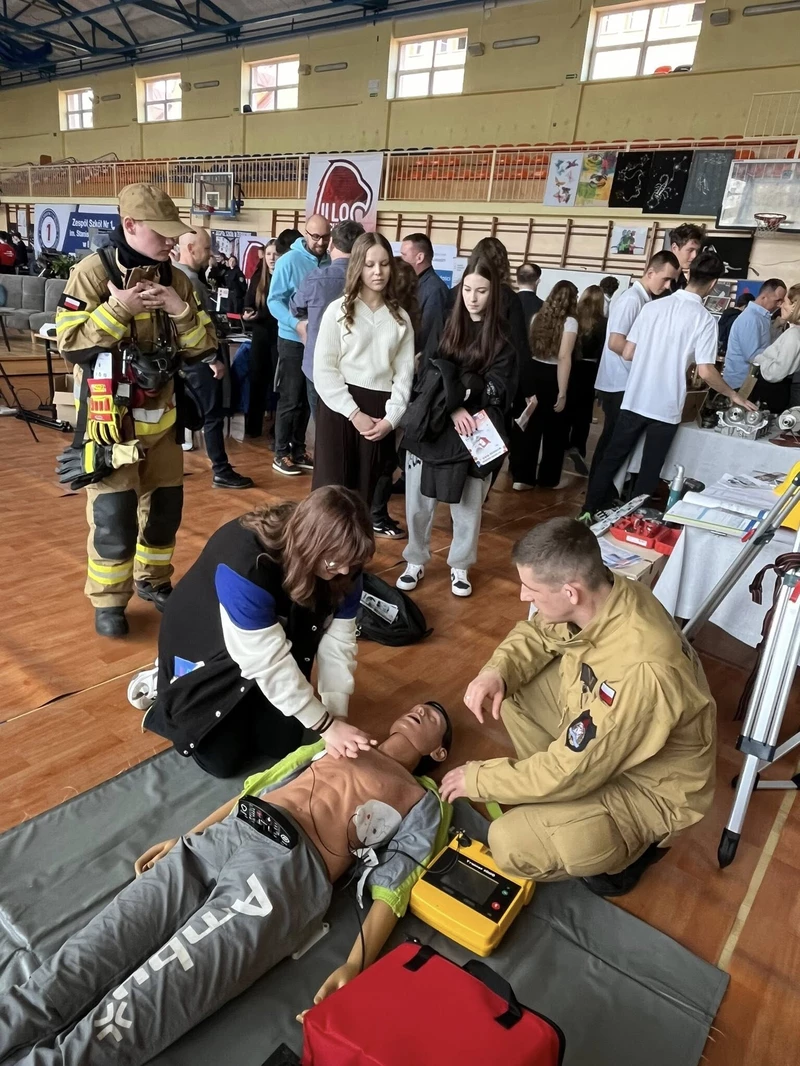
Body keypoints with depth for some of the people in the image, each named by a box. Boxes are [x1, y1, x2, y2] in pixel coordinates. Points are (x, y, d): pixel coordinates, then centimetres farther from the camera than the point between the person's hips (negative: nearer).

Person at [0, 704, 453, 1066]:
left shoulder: (421, 801, 16)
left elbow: (392, 888, 3)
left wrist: (355, 966, -12)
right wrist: (182, 838, 18)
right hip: (222, 836, 5)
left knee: (150, 996, -20)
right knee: (101, 947, -12)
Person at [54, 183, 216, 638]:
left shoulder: (176, 279, 4)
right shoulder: (93, 271, -9)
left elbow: (204, 348, 2)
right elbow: (71, 345, -15)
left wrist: (182, 310, -15)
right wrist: (118, 308, -23)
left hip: (161, 413, 5)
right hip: (110, 416, -5)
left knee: (166, 503, 13)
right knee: (113, 513, -3)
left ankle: (153, 579, 36)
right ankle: (108, 600, 16)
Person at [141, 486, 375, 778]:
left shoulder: (341, 564, -21)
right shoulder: (245, 563, -40)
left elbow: (338, 640, -17)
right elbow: (267, 661, -37)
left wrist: (337, 716, -24)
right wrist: (325, 724, -31)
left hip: (277, 633, 5)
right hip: (204, 646, -5)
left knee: (281, 746, 5)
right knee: (223, 759, -1)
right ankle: (166, 688, 22)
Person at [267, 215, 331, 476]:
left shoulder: (331, 262, 3)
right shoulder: (289, 261, -9)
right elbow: (274, 300, -13)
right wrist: (297, 324, -27)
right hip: (293, 340, -4)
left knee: (308, 399, 12)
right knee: (290, 399, -1)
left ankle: (298, 449, 24)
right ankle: (281, 454, 10)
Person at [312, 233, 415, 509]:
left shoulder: (400, 317, 10)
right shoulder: (338, 310, 1)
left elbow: (404, 373, 7)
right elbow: (323, 370, -4)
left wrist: (391, 418, -6)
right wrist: (354, 413, -11)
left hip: (380, 413, 3)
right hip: (340, 409, -2)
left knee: (367, 491, 7)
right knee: (331, 488, -2)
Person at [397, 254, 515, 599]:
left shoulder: (504, 337, 1)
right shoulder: (445, 326, 6)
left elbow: (499, 389, -4)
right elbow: (429, 376, -3)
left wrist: (457, 390, -16)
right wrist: (453, 409, -17)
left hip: (475, 437, -1)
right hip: (431, 430, 2)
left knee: (468, 506, 7)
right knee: (418, 504, 7)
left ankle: (460, 567, 27)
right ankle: (415, 561, 27)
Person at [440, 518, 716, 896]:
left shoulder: (639, 671, -40)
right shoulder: (603, 596, -17)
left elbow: (569, 771, -30)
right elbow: (535, 634, 3)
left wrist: (477, 779, -17)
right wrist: (497, 672, -18)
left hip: (648, 784, -7)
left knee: (512, 845, -20)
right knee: (512, 682, -3)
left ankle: (635, 842, 6)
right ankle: (544, 798, 11)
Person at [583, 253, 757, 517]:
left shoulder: (652, 306, 2)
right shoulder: (704, 319, -8)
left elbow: (627, 353, 3)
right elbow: (705, 372, -13)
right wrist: (733, 395, 3)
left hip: (634, 401, 3)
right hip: (666, 407, -3)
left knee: (611, 460, 13)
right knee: (649, 473, 10)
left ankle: (588, 513, 17)